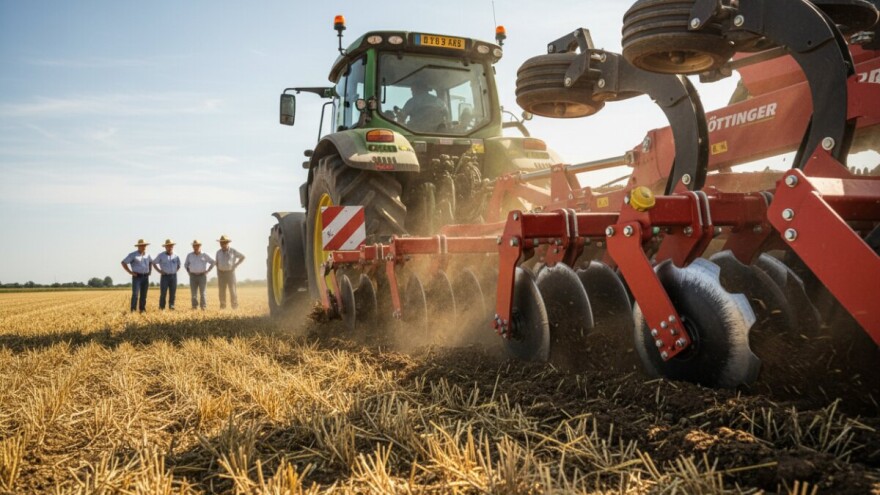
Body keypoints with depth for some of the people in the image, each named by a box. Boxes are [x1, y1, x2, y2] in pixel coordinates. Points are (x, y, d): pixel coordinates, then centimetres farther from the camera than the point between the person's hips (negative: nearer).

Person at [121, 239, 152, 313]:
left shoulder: (147, 255, 11)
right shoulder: (133, 255, -5)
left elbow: (151, 262, 31)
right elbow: (123, 262, -5)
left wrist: (150, 270, 16)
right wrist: (130, 272, -10)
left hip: (145, 277, 5)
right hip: (137, 277, -5)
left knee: (143, 295, 7)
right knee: (135, 294, -12)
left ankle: (142, 310, 13)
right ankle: (133, 310, -10)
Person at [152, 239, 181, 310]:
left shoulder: (176, 256, 7)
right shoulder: (161, 255, 0)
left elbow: (179, 265, 23)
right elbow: (154, 263, 12)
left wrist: (176, 270, 6)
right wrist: (159, 270, 1)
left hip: (173, 276, 2)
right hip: (165, 276, -2)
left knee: (173, 293, 3)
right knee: (163, 293, -6)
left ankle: (171, 307, 9)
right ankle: (161, 308, -1)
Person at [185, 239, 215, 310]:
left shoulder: (204, 255, 0)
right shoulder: (189, 255, 6)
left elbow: (213, 262, 5)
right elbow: (186, 264, 21)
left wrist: (207, 271, -1)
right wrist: (189, 272, 8)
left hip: (202, 276, -2)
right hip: (193, 276, 2)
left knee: (202, 293, -7)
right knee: (193, 293, -2)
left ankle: (203, 307, -2)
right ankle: (195, 307, 6)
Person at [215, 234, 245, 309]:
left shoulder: (233, 251, -3)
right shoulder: (218, 252, 6)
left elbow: (243, 257, 4)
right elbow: (217, 264, 10)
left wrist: (235, 265, -4)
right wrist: (218, 277, 5)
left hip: (230, 273, -3)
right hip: (221, 273, 3)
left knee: (232, 290, -7)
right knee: (222, 292, 1)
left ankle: (235, 307, -2)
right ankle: (222, 307, 8)